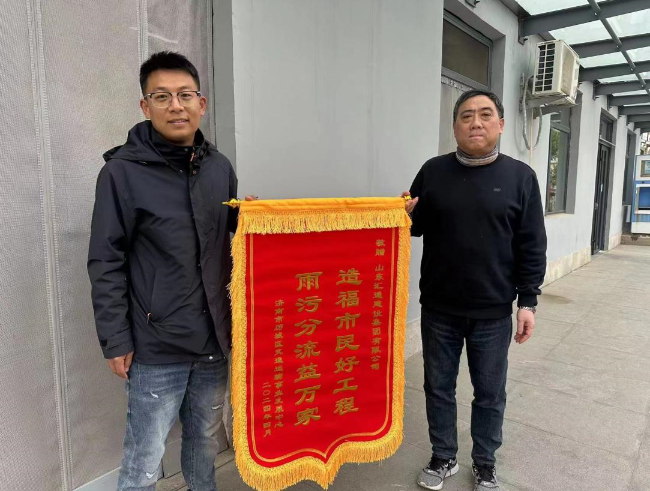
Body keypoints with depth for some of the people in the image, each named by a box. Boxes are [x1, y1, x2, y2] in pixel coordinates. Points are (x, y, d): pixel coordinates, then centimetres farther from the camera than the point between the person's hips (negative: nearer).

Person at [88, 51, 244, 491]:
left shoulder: (219, 167, 5)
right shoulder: (123, 171, -9)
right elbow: (106, 265, -8)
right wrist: (115, 340, -8)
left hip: (214, 338, 5)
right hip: (156, 347, -4)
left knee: (205, 442, 22)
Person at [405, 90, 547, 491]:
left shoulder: (521, 177, -2)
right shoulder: (433, 172, 1)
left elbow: (532, 247, -1)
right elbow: (417, 226, 10)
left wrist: (528, 301, -5)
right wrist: (407, 216, -13)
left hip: (493, 314, -1)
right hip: (438, 309, 2)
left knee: (490, 395, 14)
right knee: (439, 389, 14)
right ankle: (444, 459, 36)